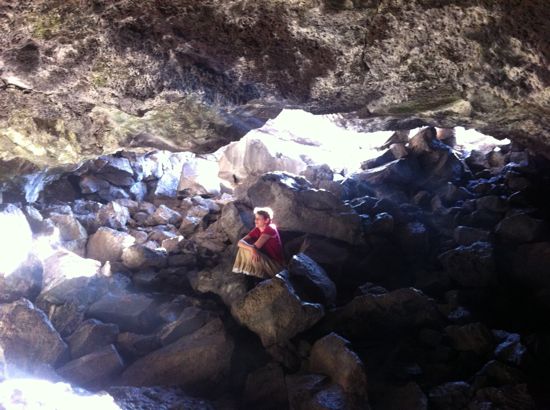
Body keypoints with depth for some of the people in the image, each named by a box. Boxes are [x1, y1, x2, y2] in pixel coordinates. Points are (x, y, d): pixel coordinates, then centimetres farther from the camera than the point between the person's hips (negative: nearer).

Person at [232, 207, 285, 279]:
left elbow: (256, 246, -26)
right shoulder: (256, 230, 1)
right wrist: (251, 249, -33)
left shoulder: (270, 229, -19)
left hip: (276, 265, -7)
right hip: (265, 260, 7)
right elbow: (240, 243, -13)